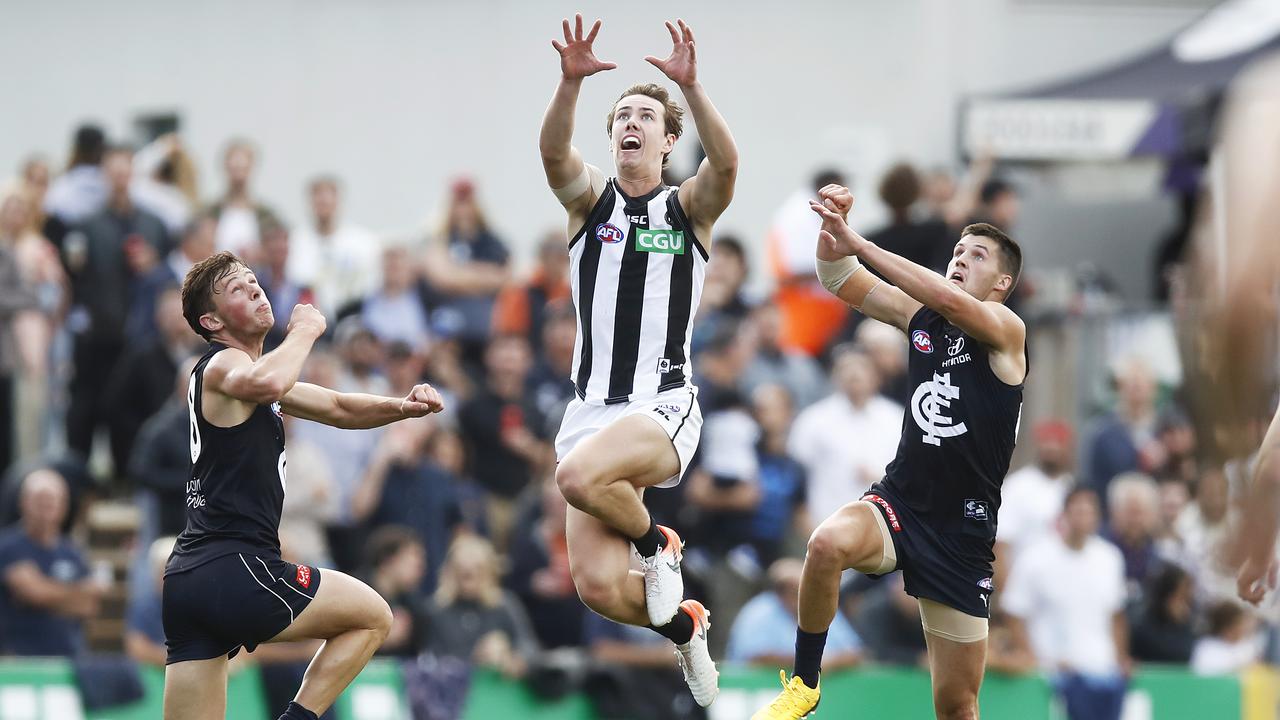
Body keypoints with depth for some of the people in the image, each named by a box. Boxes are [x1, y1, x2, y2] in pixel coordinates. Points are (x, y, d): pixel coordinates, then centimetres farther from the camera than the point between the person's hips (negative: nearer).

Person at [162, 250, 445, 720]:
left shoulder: (247, 370, 25)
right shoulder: (222, 365, -6)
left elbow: (338, 409, 30)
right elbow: (267, 384, -32)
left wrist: (403, 407, 11)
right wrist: (305, 330, -13)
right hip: (235, 572, -9)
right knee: (372, 616, 8)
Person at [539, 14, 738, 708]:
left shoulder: (689, 207, 5)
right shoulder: (590, 200, 10)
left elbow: (727, 164, -16)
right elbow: (552, 151, -11)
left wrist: (690, 86, -30)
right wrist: (571, 81, -28)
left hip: (663, 407, -3)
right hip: (592, 407, 3)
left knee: (578, 475, -35)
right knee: (598, 586, -9)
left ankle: (656, 542, -3)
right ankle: (683, 627, 24)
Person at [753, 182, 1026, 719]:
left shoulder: (1006, 329, -7)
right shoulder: (921, 316, 8)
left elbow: (949, 300, -27)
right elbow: (841, 282, 5)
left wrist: (859, 244, -30)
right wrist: (833, 231, -17)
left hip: (962, 532, -3)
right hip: (897, 505, 3)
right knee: (828, 542, -34)